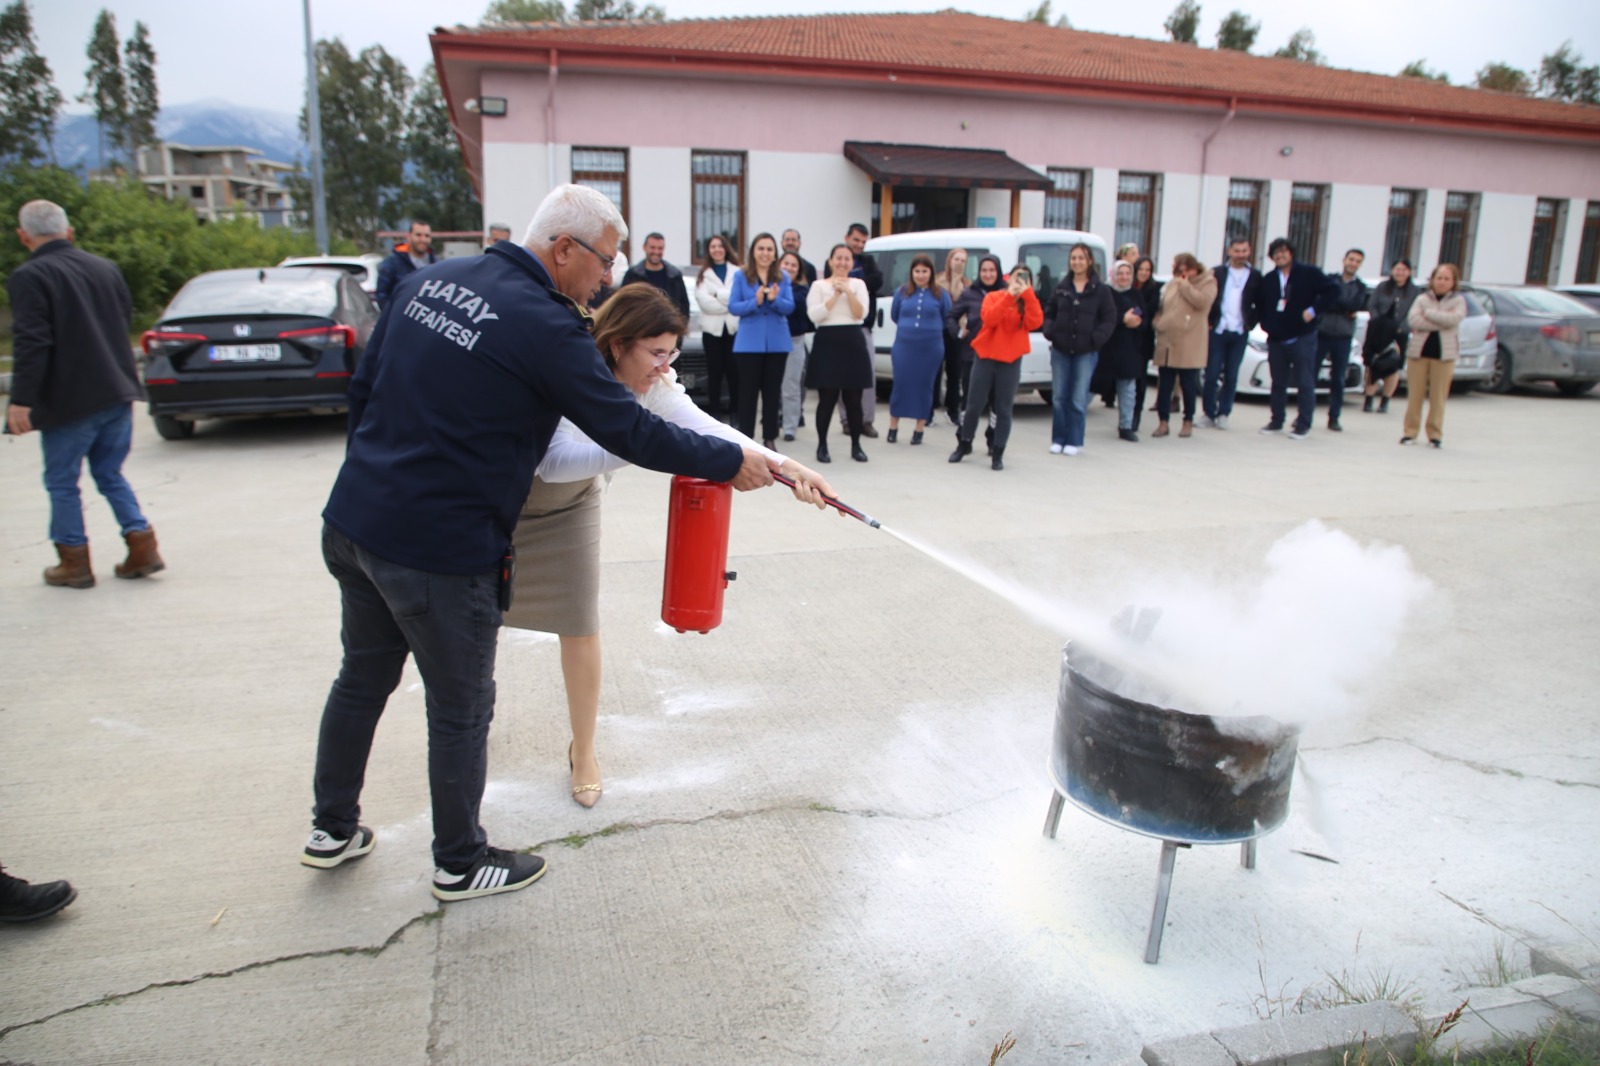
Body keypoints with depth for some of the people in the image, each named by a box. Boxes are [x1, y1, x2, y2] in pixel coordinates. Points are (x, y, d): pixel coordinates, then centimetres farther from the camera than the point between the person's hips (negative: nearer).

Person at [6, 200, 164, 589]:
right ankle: (142, 547, 9)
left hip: (69, 401, -6)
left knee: (62, 483, 8)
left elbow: (31, 343, -19)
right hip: (117, 394, 6)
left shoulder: (28, 277, -12)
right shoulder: (105, 268, 8)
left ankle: (75, 562, 13)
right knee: (110, 474, 17)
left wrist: (21, 399, -19)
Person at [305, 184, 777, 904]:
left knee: (363, 676, 24)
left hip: (352, 521, 8)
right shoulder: (544, 326, -18)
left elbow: (364, 386, 13)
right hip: (441, 548, -8)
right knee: (461, 710, 10)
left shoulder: (432, 278, 6)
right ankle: (460, 865, 29)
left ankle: (333, 831, 43)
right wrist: (730, 462, -5)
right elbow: (628, 431, -16)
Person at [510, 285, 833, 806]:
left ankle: (582, 752, 18)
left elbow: (705, 428, -26)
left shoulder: (651, 384, -16)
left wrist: (782, 464, -39)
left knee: (580, 624, 0)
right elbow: (554, 461, -43)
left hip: (568, 505, 4)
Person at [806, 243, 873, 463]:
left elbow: (860, 314, -3)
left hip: (853, 341, 2)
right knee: (827, 398, -2)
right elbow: (814, 315, -10)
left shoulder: (858, 284, 9)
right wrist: (836, 294, -12)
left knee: (853, 398, 5)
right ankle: (822, 446, 8)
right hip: (827, 341, -2)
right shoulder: (819, 285, 3)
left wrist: (848, 292, -14)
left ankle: (856, 446, 16)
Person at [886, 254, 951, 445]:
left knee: (924, 387, 5)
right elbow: (894, 315, 16)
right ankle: (893, 427, 14)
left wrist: (931, 329, 10)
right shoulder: (902, 291, 3)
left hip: (931, 348, -1)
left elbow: (948, 319, 9)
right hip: (903, 345, 1)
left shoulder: (941, 294, -1)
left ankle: (919, 429, 14)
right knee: (900, 385, 2)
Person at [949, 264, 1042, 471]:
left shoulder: (1028, 303, 5)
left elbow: (1035, 323, -14)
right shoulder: (993, 297, 2)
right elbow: (989, 319, -18)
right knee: (974, 405, 4)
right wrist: (1009, 296, -23)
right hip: (985, 357, -1)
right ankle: (964, 444, 21)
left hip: (1011, 361, 1)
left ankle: (998, 454, 8)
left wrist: (1028, 295, -19)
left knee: (1004, 409, 2)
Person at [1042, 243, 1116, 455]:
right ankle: (1058, 439, 15)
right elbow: (1049, 313, 11)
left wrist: (1096, 338, -14)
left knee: (1078, 399, 0)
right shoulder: (1061, 288, 7)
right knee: (1059, 397, 6)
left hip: (1086, 352, -3)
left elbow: (1109, 319, -1)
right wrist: (1050, 331, -7)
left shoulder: (1101, 290, -1)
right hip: (1060, 350, 3)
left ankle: (1074, 441, 9)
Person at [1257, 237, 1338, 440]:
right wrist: (1265, 322, 7)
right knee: (1278, 383, 11)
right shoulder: (1268, 279, 11)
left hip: (1302, 338, -5)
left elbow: (1332, 288, -8)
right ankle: (1277, 421, 20)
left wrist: (1313, 309, -12)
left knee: (1305, 383, -2)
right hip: (1276, 339, 5)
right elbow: (1259, 303, 22)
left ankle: (1303, 425, 1)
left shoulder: (1308, 273, -3)